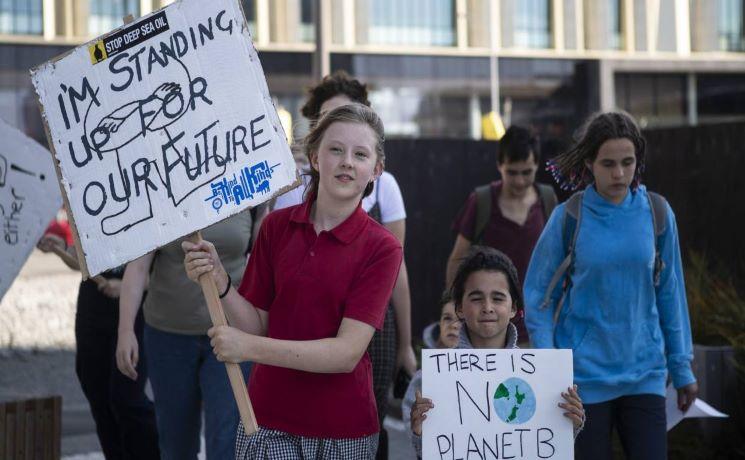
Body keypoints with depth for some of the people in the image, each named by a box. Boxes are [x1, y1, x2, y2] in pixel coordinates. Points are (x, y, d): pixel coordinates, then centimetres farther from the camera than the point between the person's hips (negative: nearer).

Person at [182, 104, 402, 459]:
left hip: (342, 431, -1)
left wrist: (250, 347, -21)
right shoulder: (277, 226, 1)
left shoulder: (381, 248, -8)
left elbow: (347, 353, -16)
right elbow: (258, 325, 1)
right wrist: (220, 283, -16)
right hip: (268, 422, 2)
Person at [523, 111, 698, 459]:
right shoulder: (569, 218, -7)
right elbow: (539, 296, -1)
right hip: (585, 375, -1)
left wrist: (681, 366, 9)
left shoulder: (656, 213, -1)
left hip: (644, 372, 2)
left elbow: (669, 292, 7)